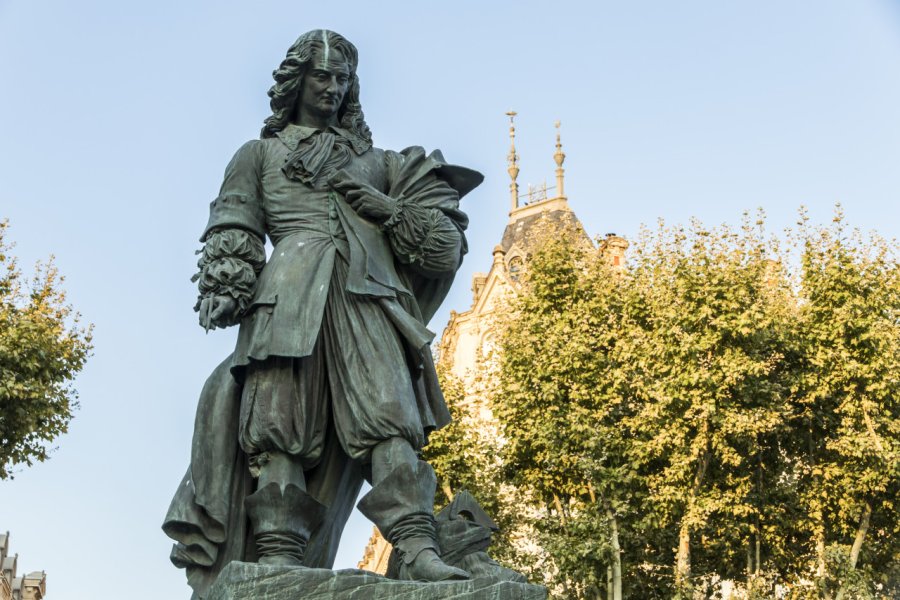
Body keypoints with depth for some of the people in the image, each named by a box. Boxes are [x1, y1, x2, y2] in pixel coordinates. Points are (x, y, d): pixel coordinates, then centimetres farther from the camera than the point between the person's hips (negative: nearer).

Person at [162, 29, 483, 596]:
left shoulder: (372, 159, 31)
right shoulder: (260, 153, 24)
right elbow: (231, 229, 12)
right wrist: (226, 288, -5)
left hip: (369, 294, 2)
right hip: (293, 289, -1)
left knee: (388, 412, -16)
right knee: (281, 416, -14)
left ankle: (417, 549, -27)